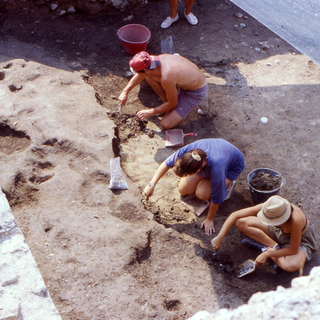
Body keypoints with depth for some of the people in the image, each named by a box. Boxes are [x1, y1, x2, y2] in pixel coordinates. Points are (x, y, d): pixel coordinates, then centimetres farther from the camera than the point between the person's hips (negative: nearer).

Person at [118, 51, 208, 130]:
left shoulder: (166, 78, -37)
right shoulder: (160, 58, -13)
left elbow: (172, 104, -19)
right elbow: (140, 75, 9)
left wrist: (150, 112, -9)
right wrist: (125, 92, 10)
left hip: (197, 92, -7)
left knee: (166, 124, -11)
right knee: (149, 77, 1)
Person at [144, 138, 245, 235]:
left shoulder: (216, 169, -46)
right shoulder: (189, 150, -36)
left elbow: (216, 198, -30)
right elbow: (167, 163, -20)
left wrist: (209, 219, -17)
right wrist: (151, 184, -24)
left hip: (233, 165, -5)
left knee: (202, 193, -22)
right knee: (183, 189, -5)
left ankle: (228, 183, 4)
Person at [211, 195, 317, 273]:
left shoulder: (295, 220, -43)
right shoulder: (268, 207, -30)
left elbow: (293, 250, -29)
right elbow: (235, 215, -24)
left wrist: (267, 253, -29)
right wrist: (219, 237, -30)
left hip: (300, 241, -4)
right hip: (278, 231, 4)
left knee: (291, 266, -40)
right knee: (241, 222, -14)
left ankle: (265, 248, -10)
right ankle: (275, 246, -9)